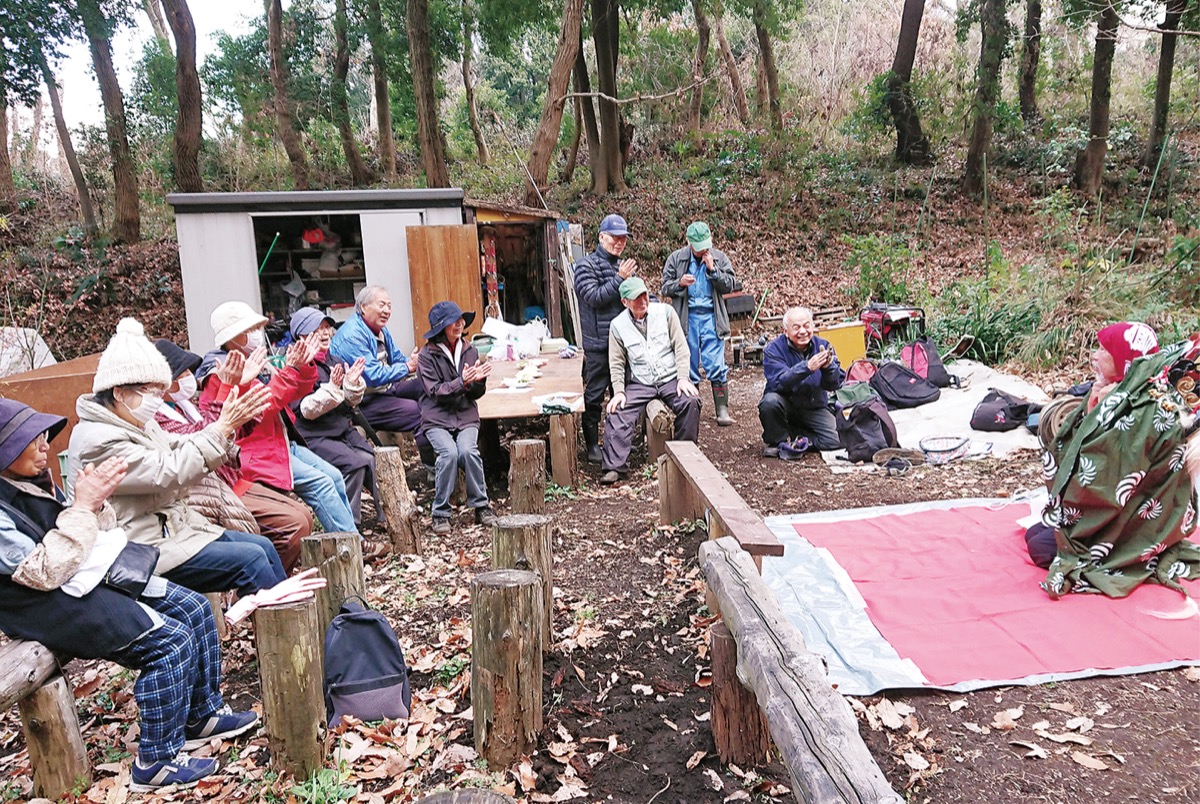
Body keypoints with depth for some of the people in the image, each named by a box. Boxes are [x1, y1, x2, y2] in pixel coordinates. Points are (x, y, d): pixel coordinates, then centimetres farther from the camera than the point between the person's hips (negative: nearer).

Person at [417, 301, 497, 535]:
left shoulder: (469, 351, 8)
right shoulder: (427, 355, -3)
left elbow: (476, 394, 9)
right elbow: (435, 392, -10)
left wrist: (479, 380, -14)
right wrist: (462, 382, -23)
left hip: (466, 415, 2)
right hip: (437, 418, -2)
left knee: (468, 450, -26)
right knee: (449, 453, -28)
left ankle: (481, 506, -10)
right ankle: (441, 512, -13)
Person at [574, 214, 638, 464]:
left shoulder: (623, 265, 12)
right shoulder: (586, 265, -5)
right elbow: (594, 297, -16)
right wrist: (619, 279, -19)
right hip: (598, 343, -6)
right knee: (594, 395, 0)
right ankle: (592, 445, 9)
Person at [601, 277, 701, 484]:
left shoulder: (665, 312, 0)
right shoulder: (618, 325, 1)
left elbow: (681, 347, -1)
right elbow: (616, 364, 5)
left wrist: (683, 378, -11)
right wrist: (619, 391, -9)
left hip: (670, 378, -1)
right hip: (639, 384, 1)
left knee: (690, 401, -28)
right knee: (617, 412, -21)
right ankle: (615, 467, -19)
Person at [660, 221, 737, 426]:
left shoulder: (719, 258, 5)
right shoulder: (676, 258, 4)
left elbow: (729, 286, 2)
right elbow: (665, 288, 6)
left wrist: (713, 269, -11)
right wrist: (679, 283, -15)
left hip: (711, 318, -1)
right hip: (686, 319, 1)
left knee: (716, 366, -7)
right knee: (689, 366, 6)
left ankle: (722, 410, -4)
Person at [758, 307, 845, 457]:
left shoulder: (823, 346, -5)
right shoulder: (774, 349, -13)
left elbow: (835, 385, -12)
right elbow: (779, 382, -29)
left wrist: (828, 367, -35)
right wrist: (807, 367, -42)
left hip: (814, 408, 2)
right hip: (785, 404, -2)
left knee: (835, 440, -18)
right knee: (770, 401, -34)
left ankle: (793, 435, 5)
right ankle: (778, 441, -8)